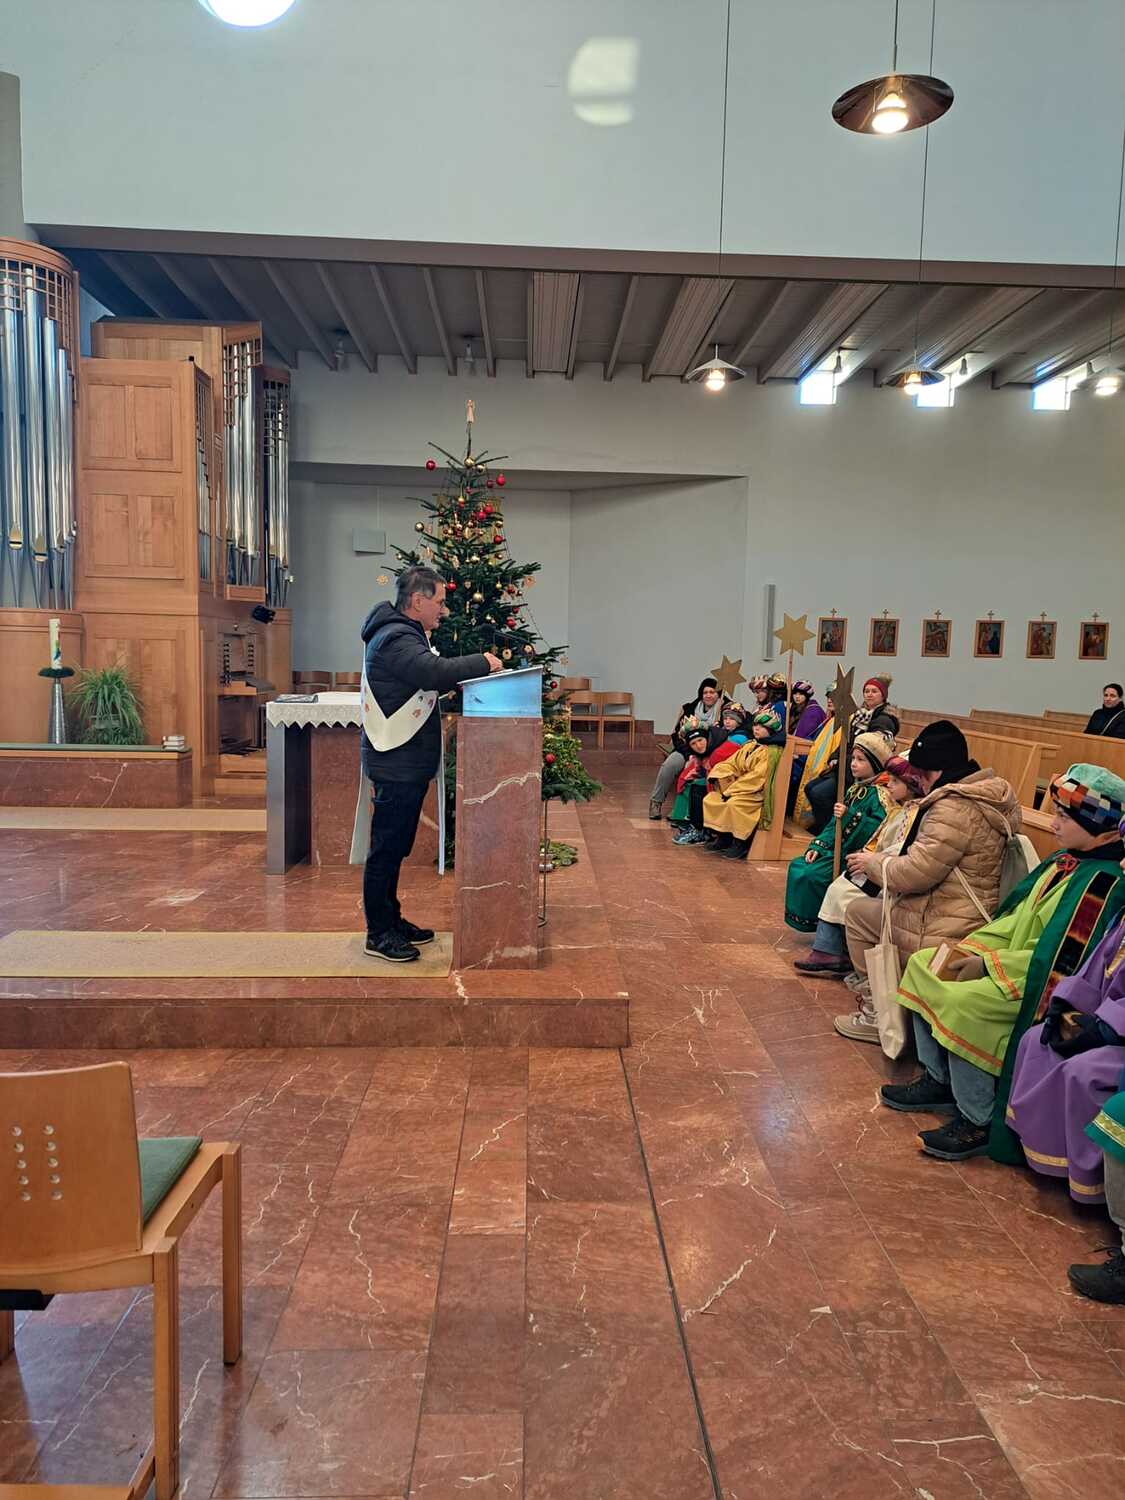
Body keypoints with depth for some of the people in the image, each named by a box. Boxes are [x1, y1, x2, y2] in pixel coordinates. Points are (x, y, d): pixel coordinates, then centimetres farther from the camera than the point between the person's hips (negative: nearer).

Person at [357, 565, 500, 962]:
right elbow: (436, 673, -33)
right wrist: (482, 662, -19)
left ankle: (391, 921, 29)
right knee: (386, 848, -2)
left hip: (408, 764, 11)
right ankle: (379, 935, 7)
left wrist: (475, 668, 3)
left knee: (395, 847, 18)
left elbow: (428, 681, 16)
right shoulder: (396, 639, -18)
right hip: (396, 765, -11)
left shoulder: (407, 635, 18)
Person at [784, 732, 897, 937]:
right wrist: (818, 846, 5)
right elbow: (834, 823, 15)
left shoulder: (880, 795, -16)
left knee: (811, 876, -22)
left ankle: (815, 923, -3)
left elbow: (878, 832, -29)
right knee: (797, 866, 3)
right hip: (837, 850, 9)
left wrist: (850, 816, -31)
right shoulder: (855, 789, 13)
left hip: (855, 856, -9)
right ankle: (803, 919, 11)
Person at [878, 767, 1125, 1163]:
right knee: (922, 963, 5)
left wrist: (987, 965, -19)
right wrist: (971, 947, 1)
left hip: (1041, 984, -10)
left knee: (962, 1002, -31)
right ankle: (939, 1079, 12)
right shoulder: (1064, 861, 7)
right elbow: (1016, 916, 14)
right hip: (1013, 958, 10)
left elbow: (1060, 957, -24)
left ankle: (978, 1121, -13)